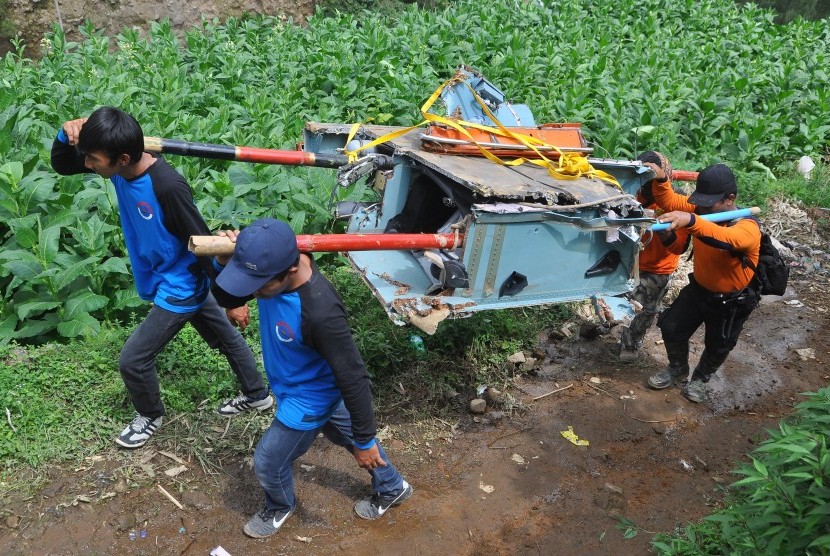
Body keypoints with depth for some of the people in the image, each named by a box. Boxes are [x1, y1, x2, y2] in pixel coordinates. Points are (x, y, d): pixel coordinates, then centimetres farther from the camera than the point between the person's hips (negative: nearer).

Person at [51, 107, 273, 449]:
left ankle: (150, 417, 32)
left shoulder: (168, 188, -35)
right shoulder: (119, 164, -13)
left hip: (180, 287, -8)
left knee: (132, 359, 3)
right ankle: (258, 396, 44)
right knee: (225, 337, 24)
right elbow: (61, 165, 2)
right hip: (169, 280, 8)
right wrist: (68, 133, -21)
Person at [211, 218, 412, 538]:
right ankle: (392, 488, 55)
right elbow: (227, 298, -6)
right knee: (349, 437, 29)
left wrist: (365, 441, -23)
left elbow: (353, 379, -33)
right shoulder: (272, 266, -22)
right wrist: (224, 264, -28)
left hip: (309, 400, -7)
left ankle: (279, 508, 50)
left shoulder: (320, 312, -43)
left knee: (268, 462, 16)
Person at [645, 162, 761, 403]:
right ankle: (677, 367, 41)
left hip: (731, 302, -5)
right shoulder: (702, 208, -16)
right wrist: (660, 180, -37)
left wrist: (690, 221, -76)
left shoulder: (747, 228, -36)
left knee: (717, 347, 18)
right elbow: (670, 201, -14)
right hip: (698, 288, 5)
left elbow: (724, 238, -58)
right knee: (672, 328, 12)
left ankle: (700, 378, 47)